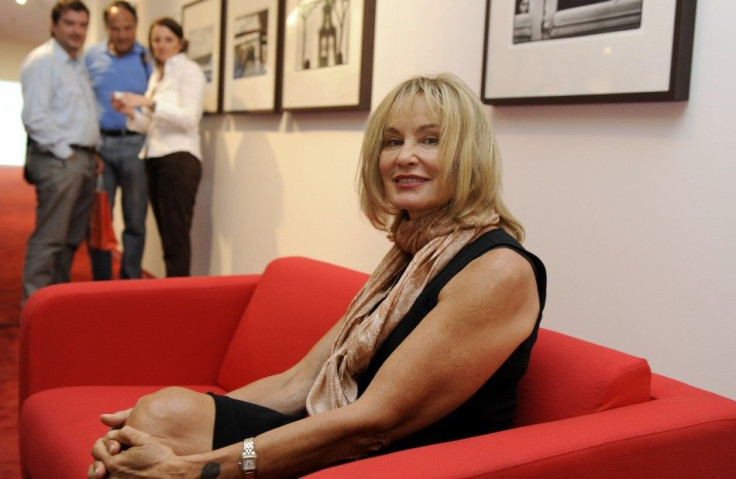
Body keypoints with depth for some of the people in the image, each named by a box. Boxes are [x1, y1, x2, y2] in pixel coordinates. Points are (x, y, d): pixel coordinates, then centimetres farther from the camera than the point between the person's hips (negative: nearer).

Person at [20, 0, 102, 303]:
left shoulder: (79, 64, 19)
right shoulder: (42, 60, -7)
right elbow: (35, 116, -16)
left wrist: (91, 153, 13)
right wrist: (64, 152, -14)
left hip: (83, 160, 9)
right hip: (57, 161, -9)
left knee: (73, 238, 12)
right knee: (49, 238, -8)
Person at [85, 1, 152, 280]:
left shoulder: (148, 58, 2)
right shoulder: (91, 57, 7)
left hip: (135, 145, -1)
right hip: (99, 145, 1)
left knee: (135, 220, 4)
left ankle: (130, 284, 14)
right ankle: (101, 285, 15)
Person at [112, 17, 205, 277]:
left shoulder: (189, 70, -2)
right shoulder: (156, 75, 19)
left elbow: (189, 118, -15)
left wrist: (149, 102, -22)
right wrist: (131, 113, 2)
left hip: (179, 158, -8)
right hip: (153, 158, 8)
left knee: (177, 232, -10)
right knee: (165, 232, 9)